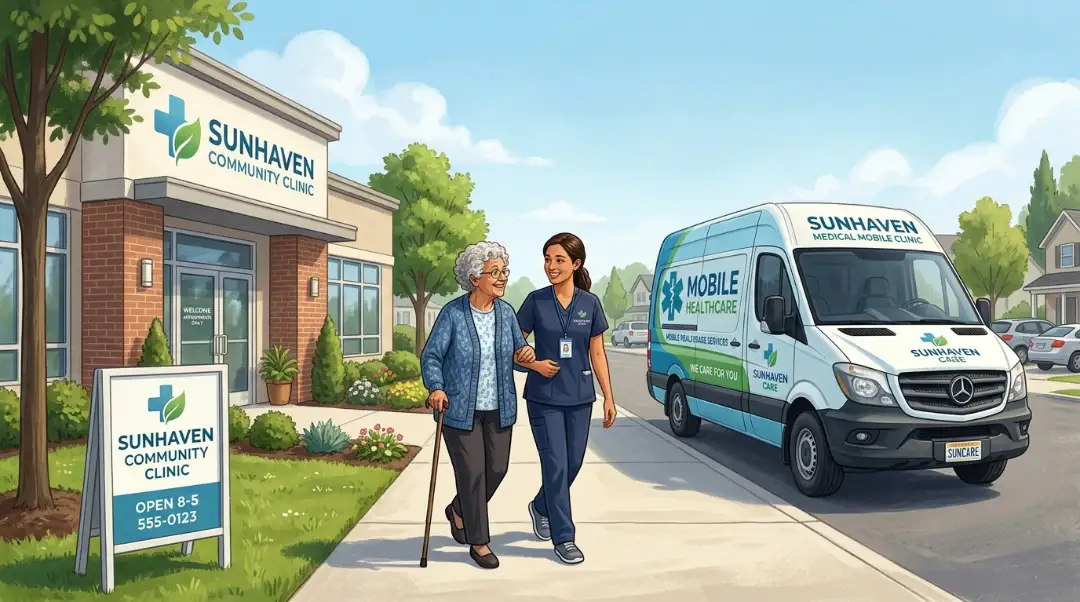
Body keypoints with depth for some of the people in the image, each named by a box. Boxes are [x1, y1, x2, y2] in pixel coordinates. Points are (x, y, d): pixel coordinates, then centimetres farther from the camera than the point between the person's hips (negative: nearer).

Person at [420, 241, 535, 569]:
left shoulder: (506, 312, 2)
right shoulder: (453, 313, -12)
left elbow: (519, 352, 12)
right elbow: (431, 355, -11)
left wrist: (526, 354, -11)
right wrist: (436, 388, -27)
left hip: (498, 408, 5)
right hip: (460, 409, -5)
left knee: (497, 468, 9)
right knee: (472, 473, -1)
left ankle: (458, 510, 38)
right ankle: (478, 542, 18)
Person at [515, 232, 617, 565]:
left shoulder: (590, 304, 1)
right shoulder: (536, 301, -4)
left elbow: (597, 354, 4)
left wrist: (609, 398, 3)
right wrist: (536, 364, -15)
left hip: (579, 397, 3)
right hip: (544, 397, -3)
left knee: (573, 463, 12)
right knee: (556, 465, -3)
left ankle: (541, 507, 39)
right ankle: (563, 538, 11)